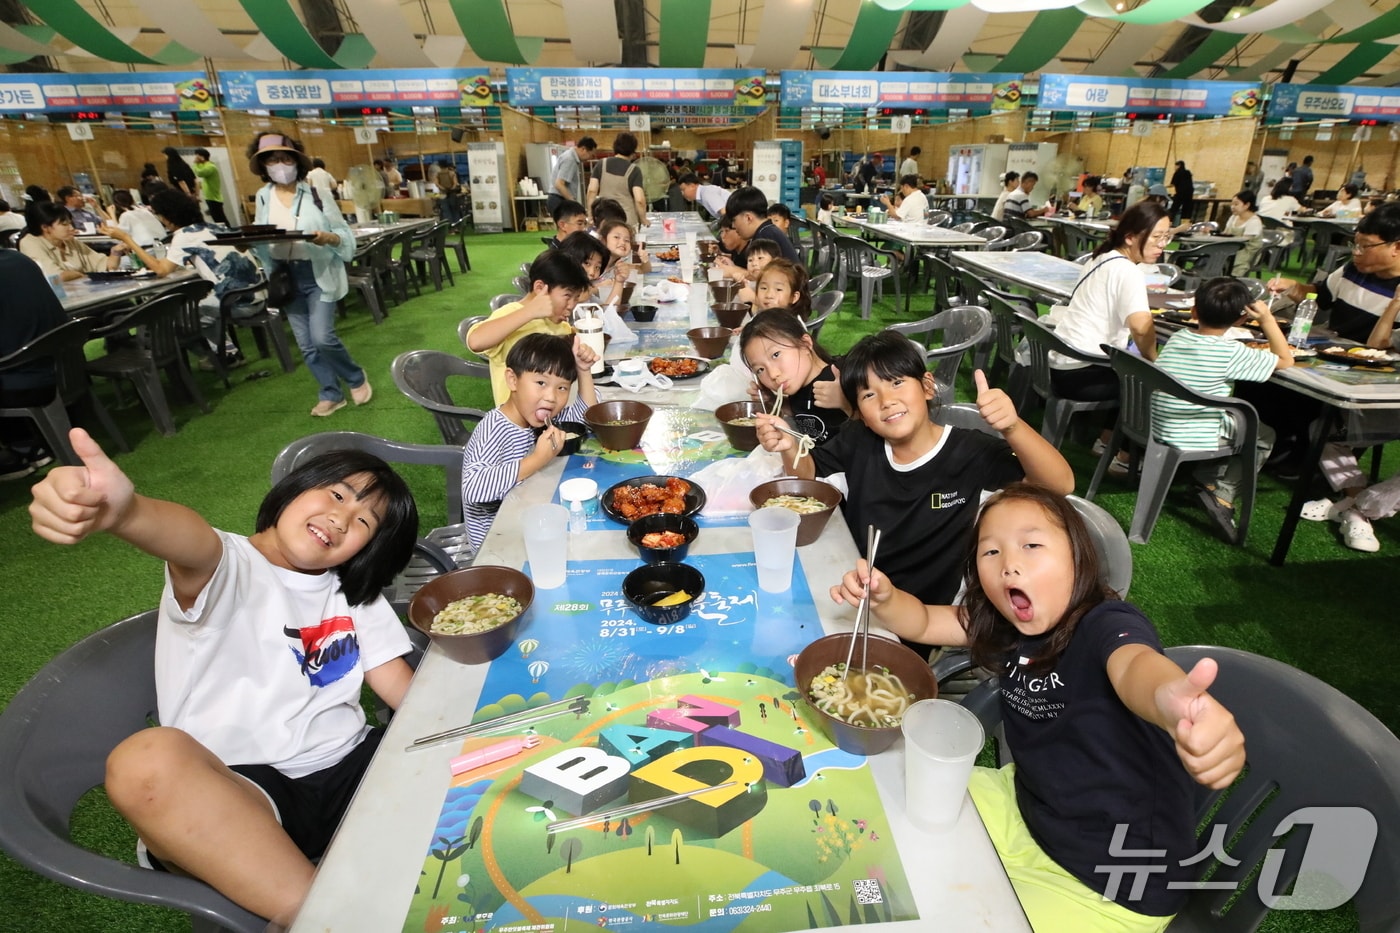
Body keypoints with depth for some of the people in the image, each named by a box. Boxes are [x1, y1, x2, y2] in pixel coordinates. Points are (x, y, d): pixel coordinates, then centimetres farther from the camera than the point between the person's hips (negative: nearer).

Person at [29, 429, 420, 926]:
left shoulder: (356, 599, 16)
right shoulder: (230, 569, -1)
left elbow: (405, 689, 9)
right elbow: (192, 540, -27)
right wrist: (124, 510, -50)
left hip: (350, 771, 4)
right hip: (238, 792, -3)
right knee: (147, 760, -35)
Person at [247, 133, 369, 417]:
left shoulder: (315, 192, -6)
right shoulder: (263, 196, 7)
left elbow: (345, 233, -5)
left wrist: (328, 238, -25)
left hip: (318, 275, -4)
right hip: (285, 277, 5)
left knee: (322, 338, -12)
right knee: (306, 345, 7)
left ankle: (357, 378, 15)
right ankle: (331, 394, 21)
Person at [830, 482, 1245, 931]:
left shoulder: (1108, 625, -27)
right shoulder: (1008, 623, -8)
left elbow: (1136, 666, -49)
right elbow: (922, 622, -1)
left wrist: (1174, 702, -73)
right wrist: (884, 597, -24)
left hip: (1116, 882, -6)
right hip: (1027, 810, 7)